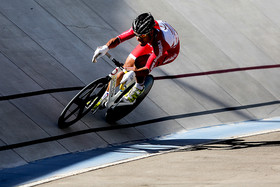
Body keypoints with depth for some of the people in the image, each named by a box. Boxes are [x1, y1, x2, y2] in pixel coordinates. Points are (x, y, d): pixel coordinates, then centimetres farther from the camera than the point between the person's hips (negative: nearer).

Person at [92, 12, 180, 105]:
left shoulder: (159, 44, -46)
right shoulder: (140, 29, -33)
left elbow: (148, 69, -46)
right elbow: (118, 39, -33)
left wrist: (133, 73, -65)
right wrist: (106, 47, -53)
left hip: (169, 51, -5)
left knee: (138, 63, -31)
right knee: (122, 71, -5)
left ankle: (139, 88, -4)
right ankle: (105, 96, 15)